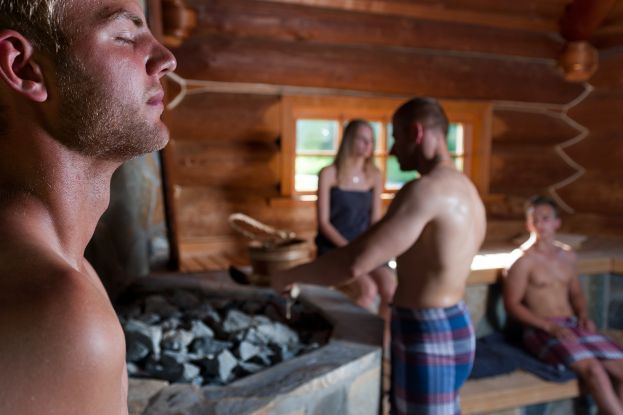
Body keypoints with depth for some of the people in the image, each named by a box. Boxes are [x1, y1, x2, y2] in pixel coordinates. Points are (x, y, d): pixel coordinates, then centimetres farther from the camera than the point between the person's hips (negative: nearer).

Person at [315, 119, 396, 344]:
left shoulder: (375, 176, 7)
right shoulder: (329, 174, -5)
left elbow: (375, 220, 9)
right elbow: (323, 222, -7)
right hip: (333, 249, -4)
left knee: (391, 288, -24)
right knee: (368, 289, -29)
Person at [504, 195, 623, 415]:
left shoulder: (568, 256, 15)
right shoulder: (523, 260, -6)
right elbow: (512, 304, -9)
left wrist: (584, 315, 4)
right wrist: (548, 325, -18)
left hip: (573, 326, 7)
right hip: (541, 331, -7)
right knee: (593, 368, -28)